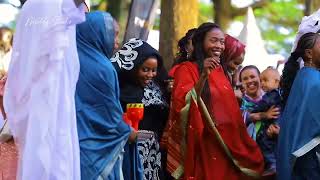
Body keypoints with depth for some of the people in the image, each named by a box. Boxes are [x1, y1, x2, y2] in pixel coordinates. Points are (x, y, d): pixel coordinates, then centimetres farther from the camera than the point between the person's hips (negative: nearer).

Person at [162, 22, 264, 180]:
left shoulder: (220, 70, 14)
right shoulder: (187, 69, -5)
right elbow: (183, 105, -20)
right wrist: (204, 75, -29)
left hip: (227, 144, 6)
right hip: (203, 145, -6)